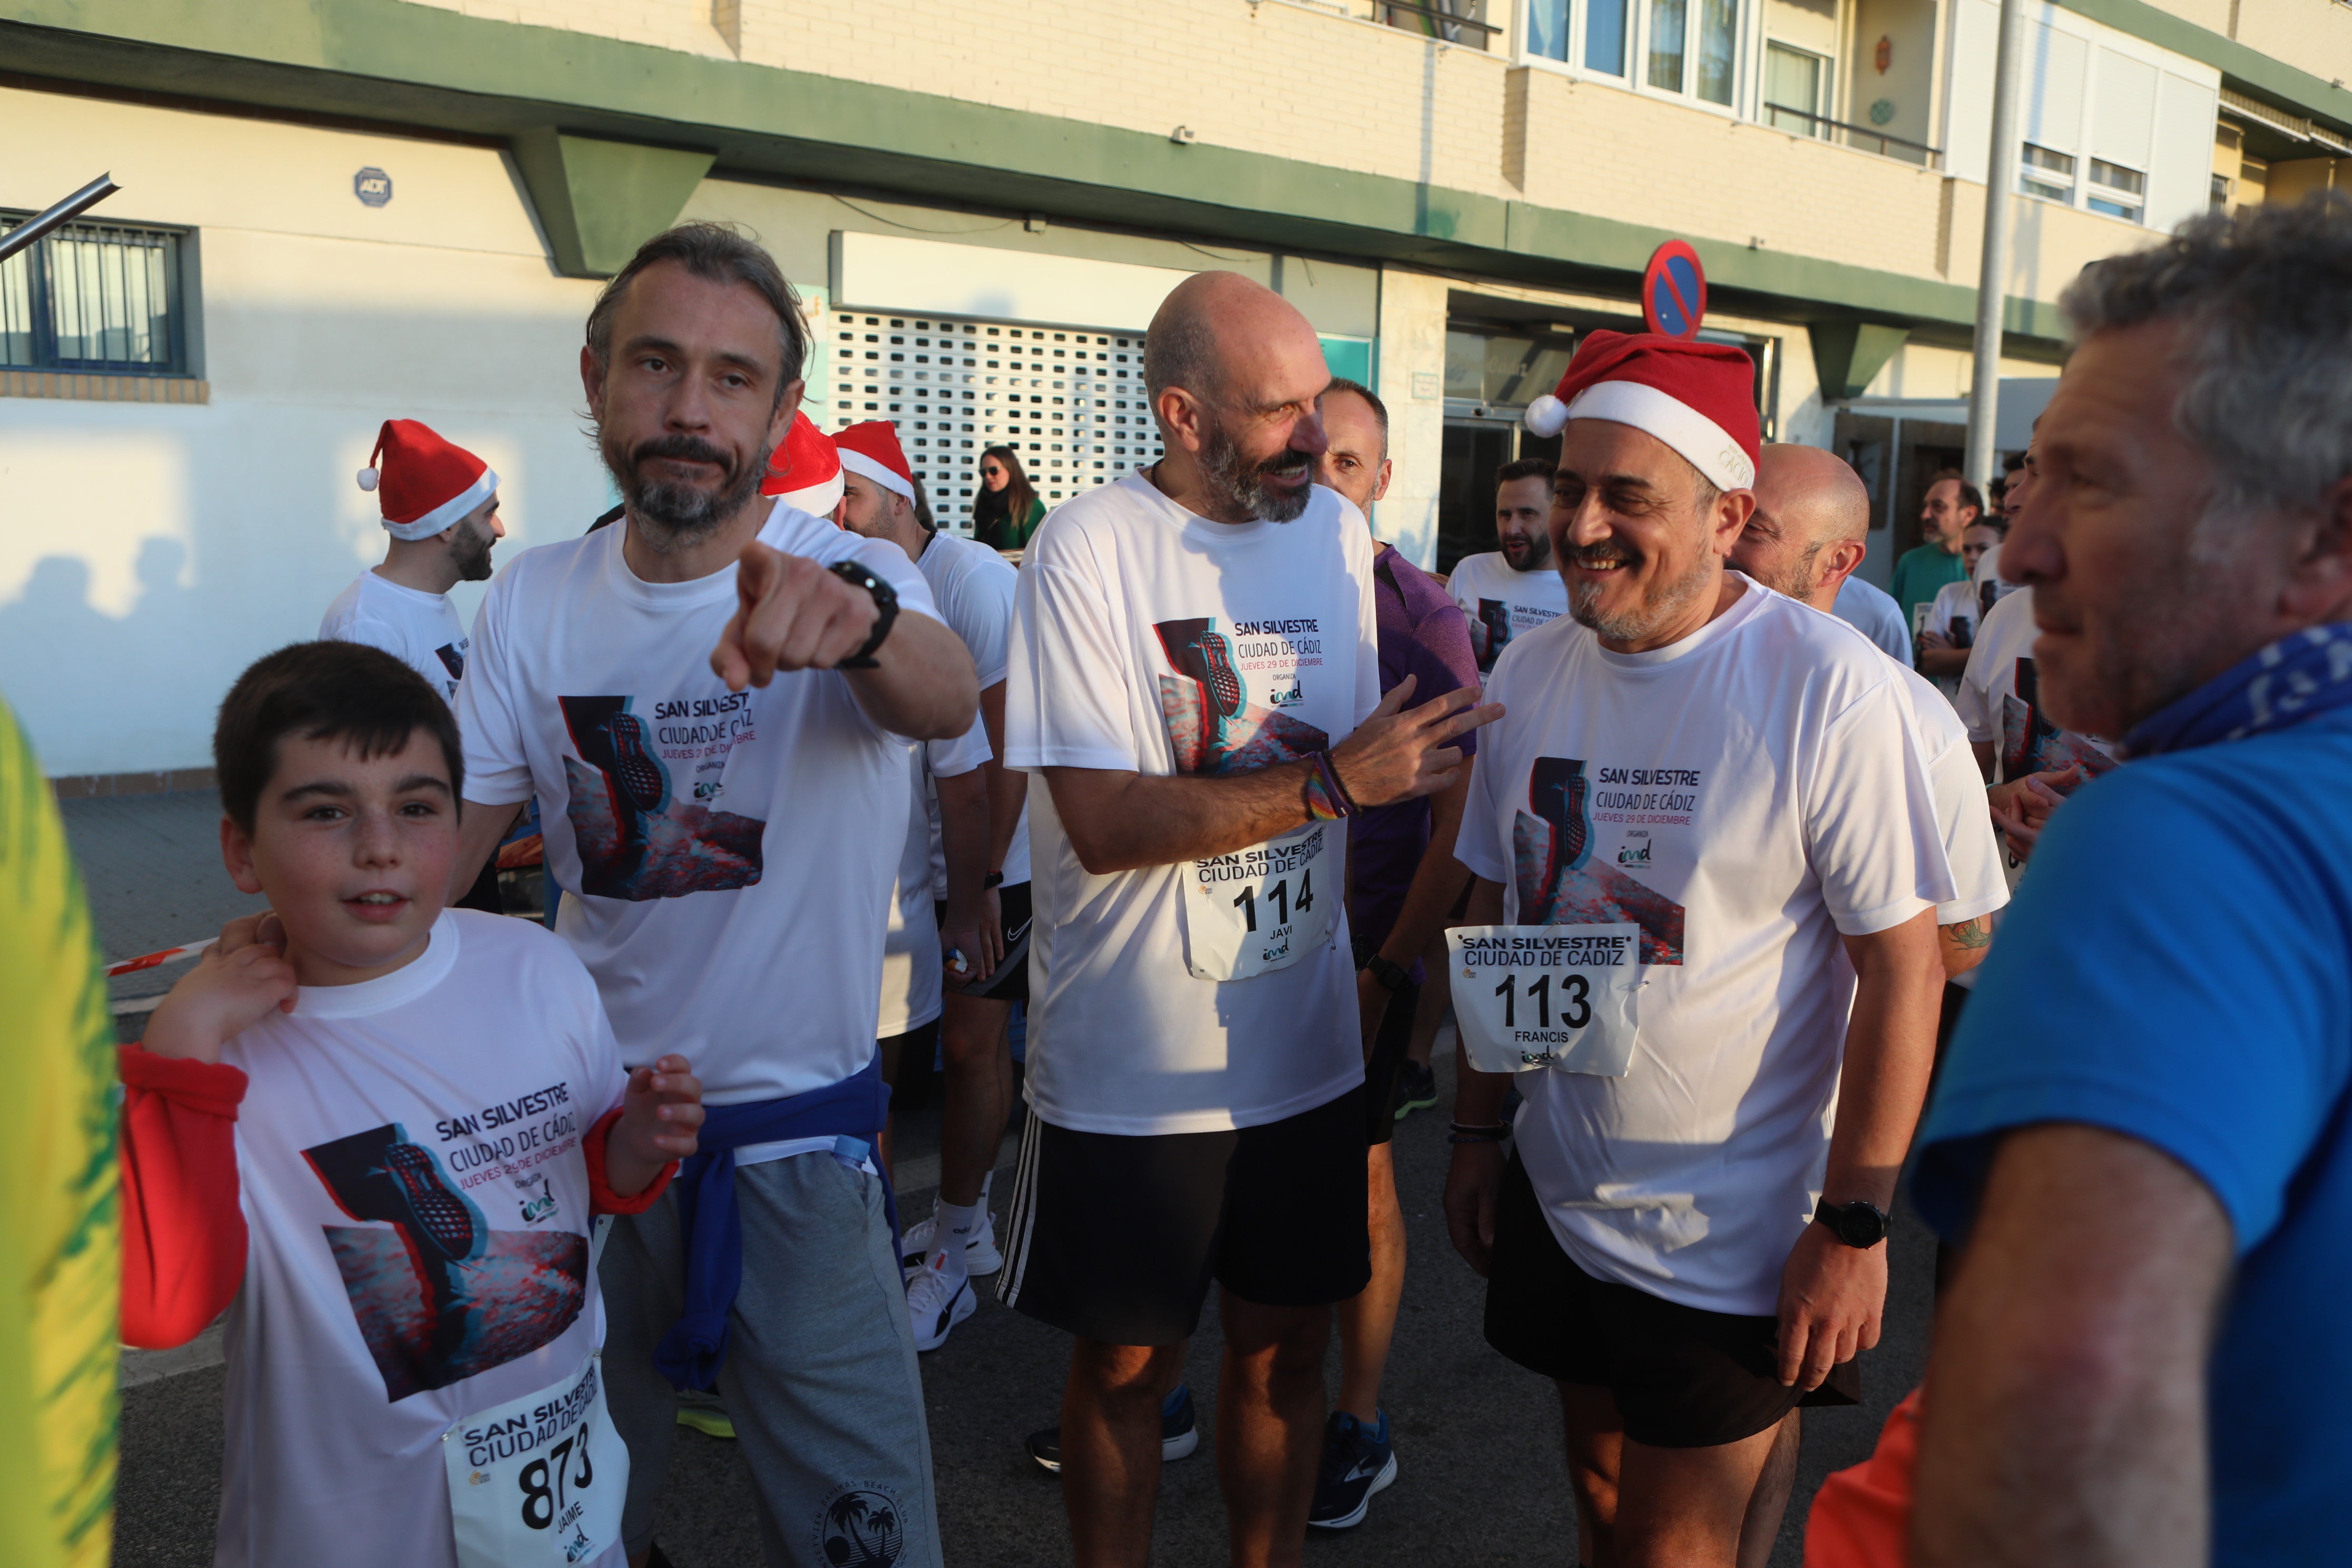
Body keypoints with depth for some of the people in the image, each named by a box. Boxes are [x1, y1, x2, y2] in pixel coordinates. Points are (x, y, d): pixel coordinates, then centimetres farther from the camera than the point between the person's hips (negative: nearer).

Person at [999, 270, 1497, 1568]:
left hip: (1308, 1049, 5)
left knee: (1285, 1348, 18)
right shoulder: (1088, 549, -14)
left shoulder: (1339, 530, 4)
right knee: (1125, 1361, 14)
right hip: (1131, 1070, -4)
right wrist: (1330, 779, -26)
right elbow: (1105, 822, -23)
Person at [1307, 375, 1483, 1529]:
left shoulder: (1421, 616, -8)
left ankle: (1359, 1426, 25)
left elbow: (1460, 813, -9)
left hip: (1365, 951, -3)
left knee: (1357, 1180, 8)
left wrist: (1390, 968, -12)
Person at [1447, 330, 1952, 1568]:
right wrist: (1475, 1130, 9)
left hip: (1733, 1235, -5)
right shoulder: (1531, 672, 0)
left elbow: (1904, 967, -15)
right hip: (1559, 1194, 5)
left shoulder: (1830, 688, -18)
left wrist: (1854, 1226, -15)